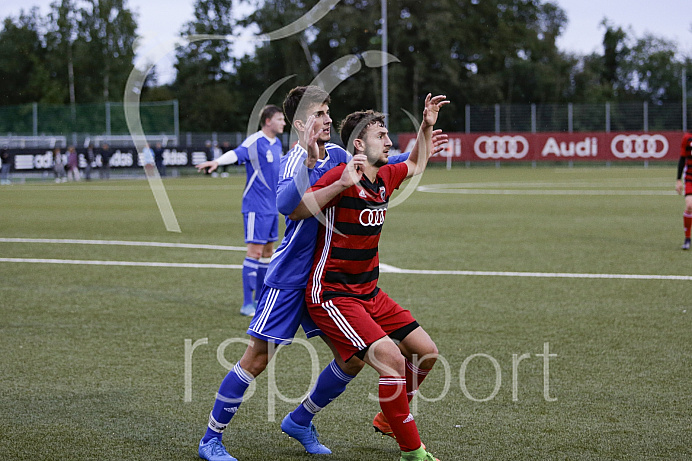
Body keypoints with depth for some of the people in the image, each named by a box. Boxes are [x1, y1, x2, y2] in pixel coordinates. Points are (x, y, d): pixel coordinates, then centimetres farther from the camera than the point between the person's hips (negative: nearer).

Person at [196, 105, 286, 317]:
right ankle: (247, 304, -6)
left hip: (272, 207, 9)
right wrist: (217, 162, -51)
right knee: (255, 251, -9)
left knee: (268, 251, 11)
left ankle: (260, 300, 20)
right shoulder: (254, 142, -15)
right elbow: (236, 153, -33)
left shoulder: (277, 144, 11)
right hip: (256, 207, -9)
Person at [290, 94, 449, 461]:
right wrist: (341, 184, -34)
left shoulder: (385, 177, 8)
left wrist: (427, 126, 17)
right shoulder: (342, 176, -17)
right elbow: (295, 211, -27)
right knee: (391, 359, -22)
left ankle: (389, 418, 31)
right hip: (332, 295, -9)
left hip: (368, 292, 9)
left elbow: (417, 164, 30)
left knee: (425, 352, 9)